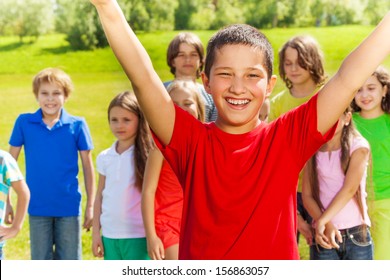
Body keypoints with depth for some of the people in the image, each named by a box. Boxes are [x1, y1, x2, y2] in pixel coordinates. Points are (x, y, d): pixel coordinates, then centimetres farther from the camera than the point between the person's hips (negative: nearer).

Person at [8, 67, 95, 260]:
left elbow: (88, 167, 1)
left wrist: (90, 206, 1)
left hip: (69, 207, -1)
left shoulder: (77, 125, -5)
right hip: (38, 208, 1)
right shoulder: (24, 123, -3)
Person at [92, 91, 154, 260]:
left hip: (138, 237, -4)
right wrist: (96, 232, 10)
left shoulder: (147, 156, -6)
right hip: (110, 235, 4)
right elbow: (100, 196, 12)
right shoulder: (104, 158, 7)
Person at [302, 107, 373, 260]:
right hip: (324, 238, 2)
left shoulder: (359, 146, -2)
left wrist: (322, 221, -21)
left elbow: (349, 189, -12)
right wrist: (326, 226, -15)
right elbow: (307, 195, 1)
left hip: (356, 235, -1)